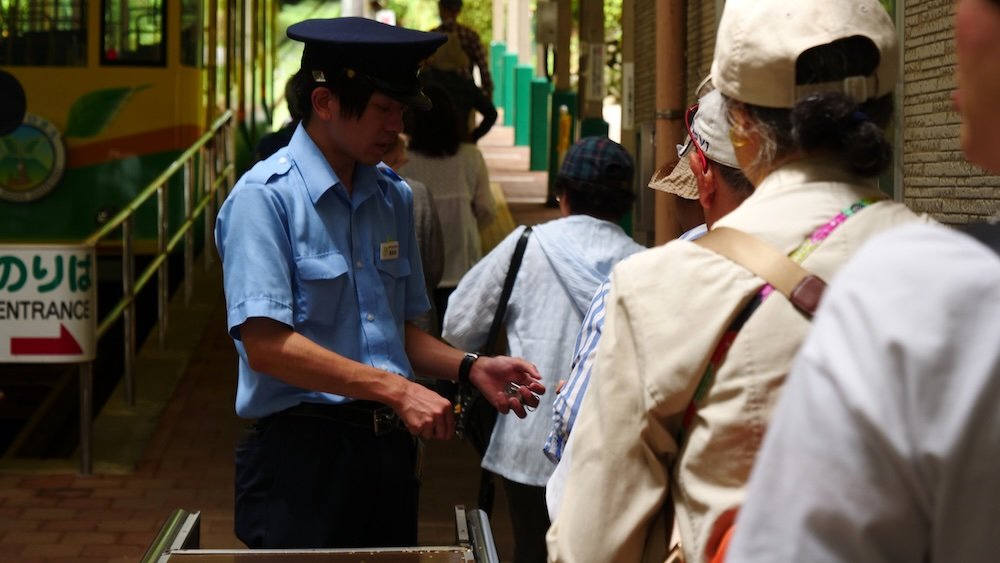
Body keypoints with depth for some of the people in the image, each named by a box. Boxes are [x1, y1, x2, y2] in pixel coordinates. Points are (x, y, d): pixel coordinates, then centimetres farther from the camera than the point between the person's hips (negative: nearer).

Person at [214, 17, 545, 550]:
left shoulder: (395, 196, 13)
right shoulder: (263, 198, -10)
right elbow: (266, 344, -19)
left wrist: (471, 367, 1)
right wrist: (393, 388, -21)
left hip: (388, 447, 7)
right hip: (301, 453, -6)